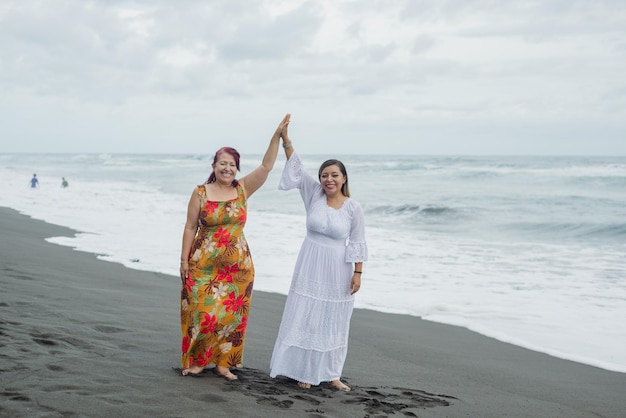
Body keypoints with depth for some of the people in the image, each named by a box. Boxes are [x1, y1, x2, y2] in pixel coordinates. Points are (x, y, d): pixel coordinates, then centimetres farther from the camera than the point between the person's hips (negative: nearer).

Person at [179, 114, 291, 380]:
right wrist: (184, 260, -2)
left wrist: (277, 135, -12)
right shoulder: (201, 193, -2)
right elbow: (190, 227, 0)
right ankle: (196, 360, 15)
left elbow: (266, 166, -4)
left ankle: (222, 363, 17)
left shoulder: (242, 189, 3)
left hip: (238, 267, 3)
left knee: (231, 315, 6)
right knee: (203, 312, -1)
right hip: (204, 266, -2)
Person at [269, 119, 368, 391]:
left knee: (333, 322, 8)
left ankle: (330, 374, 19)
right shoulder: (314, 194, -3)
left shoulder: (353, 208, -6)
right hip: (310, 266, 1)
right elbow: (297, 168, -8)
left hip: (338, 271, -1)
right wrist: (286, 138, -16)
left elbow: (357, 243, -3)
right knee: (305, 317, 3)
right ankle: (304, 371, 15)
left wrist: (358, 273, -6)